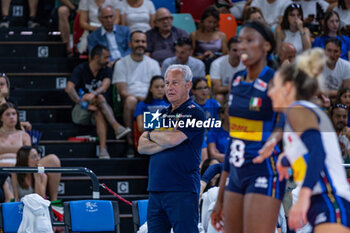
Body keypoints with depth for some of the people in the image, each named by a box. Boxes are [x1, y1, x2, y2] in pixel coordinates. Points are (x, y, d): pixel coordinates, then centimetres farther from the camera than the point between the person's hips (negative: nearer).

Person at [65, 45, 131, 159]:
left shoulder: (106, 71, 7)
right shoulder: (81, 69, -4)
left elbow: (104, 87, -15)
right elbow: (69, 88, -20)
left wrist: (93, 94, -38)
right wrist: (84, 104, -30)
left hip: (94, 111, 3)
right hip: (80, 112, -3)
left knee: (98, 113, -34)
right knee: (100, 98, -31)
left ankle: (103, 150, -50)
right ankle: (117, 127, -46)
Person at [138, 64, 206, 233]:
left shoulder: (194, 113, -3)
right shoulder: (163, 114, 20)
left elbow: (173, 139, -16)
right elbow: (141, 146, 11)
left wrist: (151, 134, 3)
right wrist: (164, 143, -6)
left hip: (182, 189, -7)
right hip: (156, 190, 7)